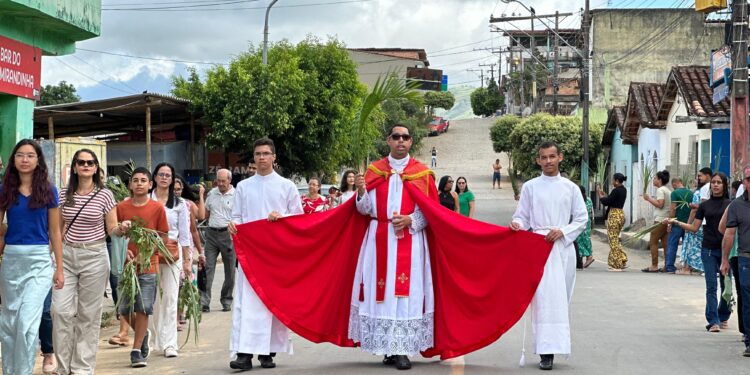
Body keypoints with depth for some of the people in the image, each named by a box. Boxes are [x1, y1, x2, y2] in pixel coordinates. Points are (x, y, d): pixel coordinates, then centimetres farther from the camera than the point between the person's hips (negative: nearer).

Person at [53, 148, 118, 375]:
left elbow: (112, 229, 1)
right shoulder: (64, 195, 6)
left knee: (88, 314, 3)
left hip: (94, 256, -2)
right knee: (61, 310, -3)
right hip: (67, 255, 3)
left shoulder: (105, 195, -2)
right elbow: (59, 228, 14)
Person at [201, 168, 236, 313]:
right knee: (208, 268, -4)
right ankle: (204, 302, -7)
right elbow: (205, 213, 20)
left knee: (229, 270, 5)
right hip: (212, 234, 3)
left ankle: (226, 301, 18)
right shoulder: (212, 193, 12)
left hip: (228, 234, -3)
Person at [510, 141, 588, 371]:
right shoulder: (530, 187, 6)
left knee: (562, 299, 3)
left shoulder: (570, 188, 8)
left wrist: (563, 231, -9)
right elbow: (522, 216, 8)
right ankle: (546, 352, -12)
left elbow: (582, 219, 8)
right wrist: (516, 223, -15)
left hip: (564, 248, 2)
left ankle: (556, 344, 15)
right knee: (544, 298, -11)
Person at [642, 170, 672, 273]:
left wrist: (649, 199, -10)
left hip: (660, 220, -9)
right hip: (667, 220, 9)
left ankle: (654, 266, -10)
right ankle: (667, 265, 5)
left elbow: (660, 204, -19)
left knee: (653, 242, -6)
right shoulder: (668, 191, 19)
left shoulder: (660, 190, -10)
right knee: (665, 243, 7)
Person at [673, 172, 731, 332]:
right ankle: (713, 321, -4)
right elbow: (694, 227, 8)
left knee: (726, 286, 8)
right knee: (711, 287, -4)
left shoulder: (731, 205, 2)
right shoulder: (704, 205, 7)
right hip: (709, 250, 1)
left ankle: (723, 317, 26)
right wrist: (677, 223, -4)